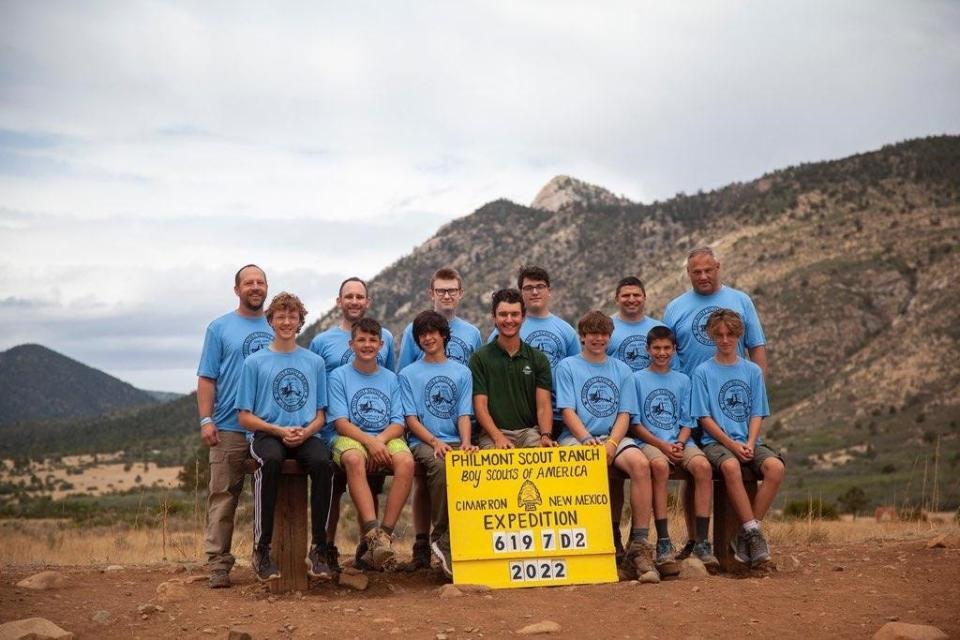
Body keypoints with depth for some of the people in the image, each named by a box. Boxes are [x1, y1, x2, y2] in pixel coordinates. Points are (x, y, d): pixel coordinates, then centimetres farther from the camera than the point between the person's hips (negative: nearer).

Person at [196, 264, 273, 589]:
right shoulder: (220, 328, 5)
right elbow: (207, 378, 1)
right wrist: (206, 420, -9)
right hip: (230, 428, -3)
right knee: (223, 495, -3)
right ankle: (218, 562, 0)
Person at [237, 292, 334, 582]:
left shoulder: (314, 362, 15)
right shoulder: (255, 362, 8)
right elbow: (245, 417, 5)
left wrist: (306, 432, -8)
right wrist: (279, 431, -11)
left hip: (306, 436, 2)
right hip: (267, 435, -2)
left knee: (322, 462, -33)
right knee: (271, 461, -38)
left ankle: (318, 549, -25)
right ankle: (262, 550, -30)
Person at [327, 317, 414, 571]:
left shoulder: (391, 379, 15)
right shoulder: (339, 376, 7)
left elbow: (398, 424, 7)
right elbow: (341, 423, -3)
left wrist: (380, 440, -15)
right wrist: (369, 442, -19)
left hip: (386, 438, 3)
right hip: (351, 438, -2)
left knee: (406, 461, -32)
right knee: (354, 459, -39)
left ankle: (386, 533, -31)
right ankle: (372, 532, -45)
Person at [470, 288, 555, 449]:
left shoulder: (538, 359, 12)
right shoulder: (480, 358, 5)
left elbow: (543, 405, 4)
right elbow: (480, 406, -1)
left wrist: (546, 435, -16)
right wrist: (498, 437, -18)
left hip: (530, 432, 2)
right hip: (493, 433, -2)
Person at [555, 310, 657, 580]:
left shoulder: (622, 370, 17)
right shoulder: (567, 367, 9)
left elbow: (624, 414, 9)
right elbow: (568, 412, -1)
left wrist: (611, 443, -11)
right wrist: (588, 440, -18)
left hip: (613, 436, 3)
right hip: (576, 437, -3)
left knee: (640, 463, -29)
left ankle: (639, 544, -29)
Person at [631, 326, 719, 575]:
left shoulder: (682, 380, 18)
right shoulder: (637, 379, 8)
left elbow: (687, 421, 14)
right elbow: (635, 423, 2)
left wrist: (679, 443, -7)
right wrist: (662, 445, -11)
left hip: (680, 442, 3)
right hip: (650, 442, -3)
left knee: (702, 466, -30)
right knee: (660, 465, -38)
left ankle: (701, 541, -27)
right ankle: (663, 544, -35)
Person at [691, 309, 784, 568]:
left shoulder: (753, 371, 14)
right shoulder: (703, 372, 5)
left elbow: (757, 414, 9)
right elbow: (704, 418, -1)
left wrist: (750, 444, -9)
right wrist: (731, 444, -14)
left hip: (748, 442, 3)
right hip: (716, 441, -3)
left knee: (775, 466, -28)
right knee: (731, 466, -37)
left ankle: (745, 536, -19)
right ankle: (754, 532, -27)